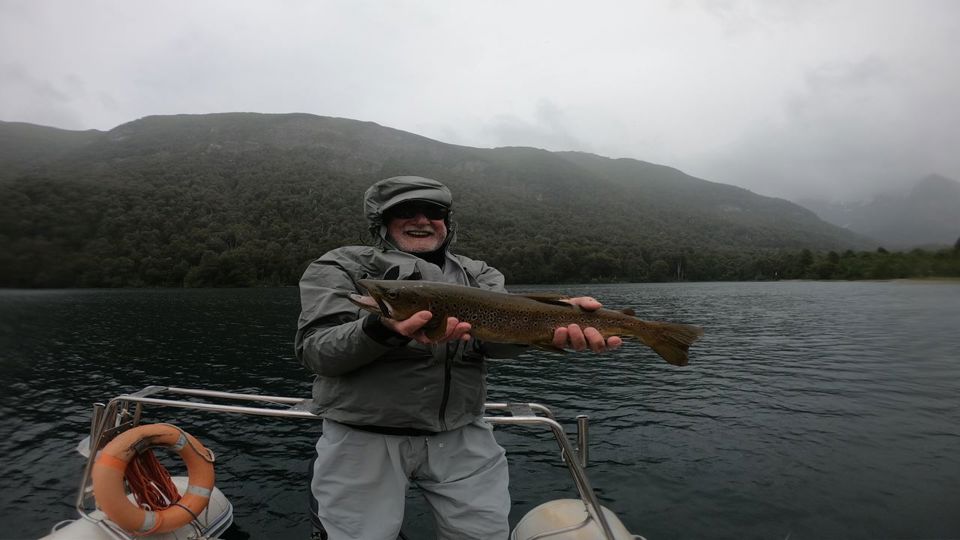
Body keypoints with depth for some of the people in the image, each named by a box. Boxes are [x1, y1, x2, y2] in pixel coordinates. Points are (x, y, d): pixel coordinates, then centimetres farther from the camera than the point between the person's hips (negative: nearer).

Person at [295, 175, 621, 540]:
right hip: (363, 439, -2)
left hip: (461, 438, 3)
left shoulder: (478, 276, 8)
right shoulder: (338, 269, 0)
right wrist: (382, 329, -32)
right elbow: (315, 351, -12)